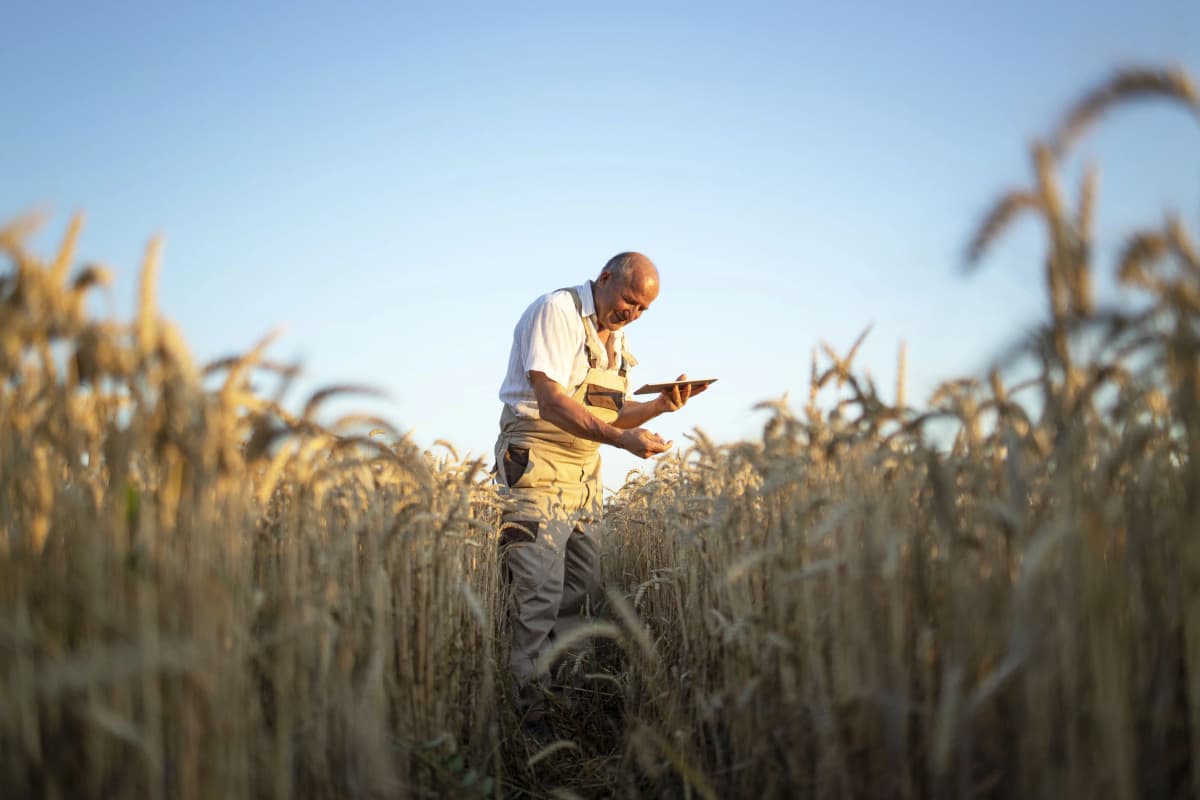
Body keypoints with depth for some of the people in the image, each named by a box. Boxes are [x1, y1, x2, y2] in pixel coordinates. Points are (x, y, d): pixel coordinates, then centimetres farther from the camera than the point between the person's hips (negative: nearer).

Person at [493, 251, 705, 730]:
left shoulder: (615, 337, 15)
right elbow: (552, 403, -22)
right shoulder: (558, 312, -12)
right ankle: (531, 707, -5)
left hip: (584, 474, 9)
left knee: (581, 589, 10)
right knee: (539, 594, -11)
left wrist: (659, 406, 2)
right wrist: (622, 439, -29)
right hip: (538, 469, -9)